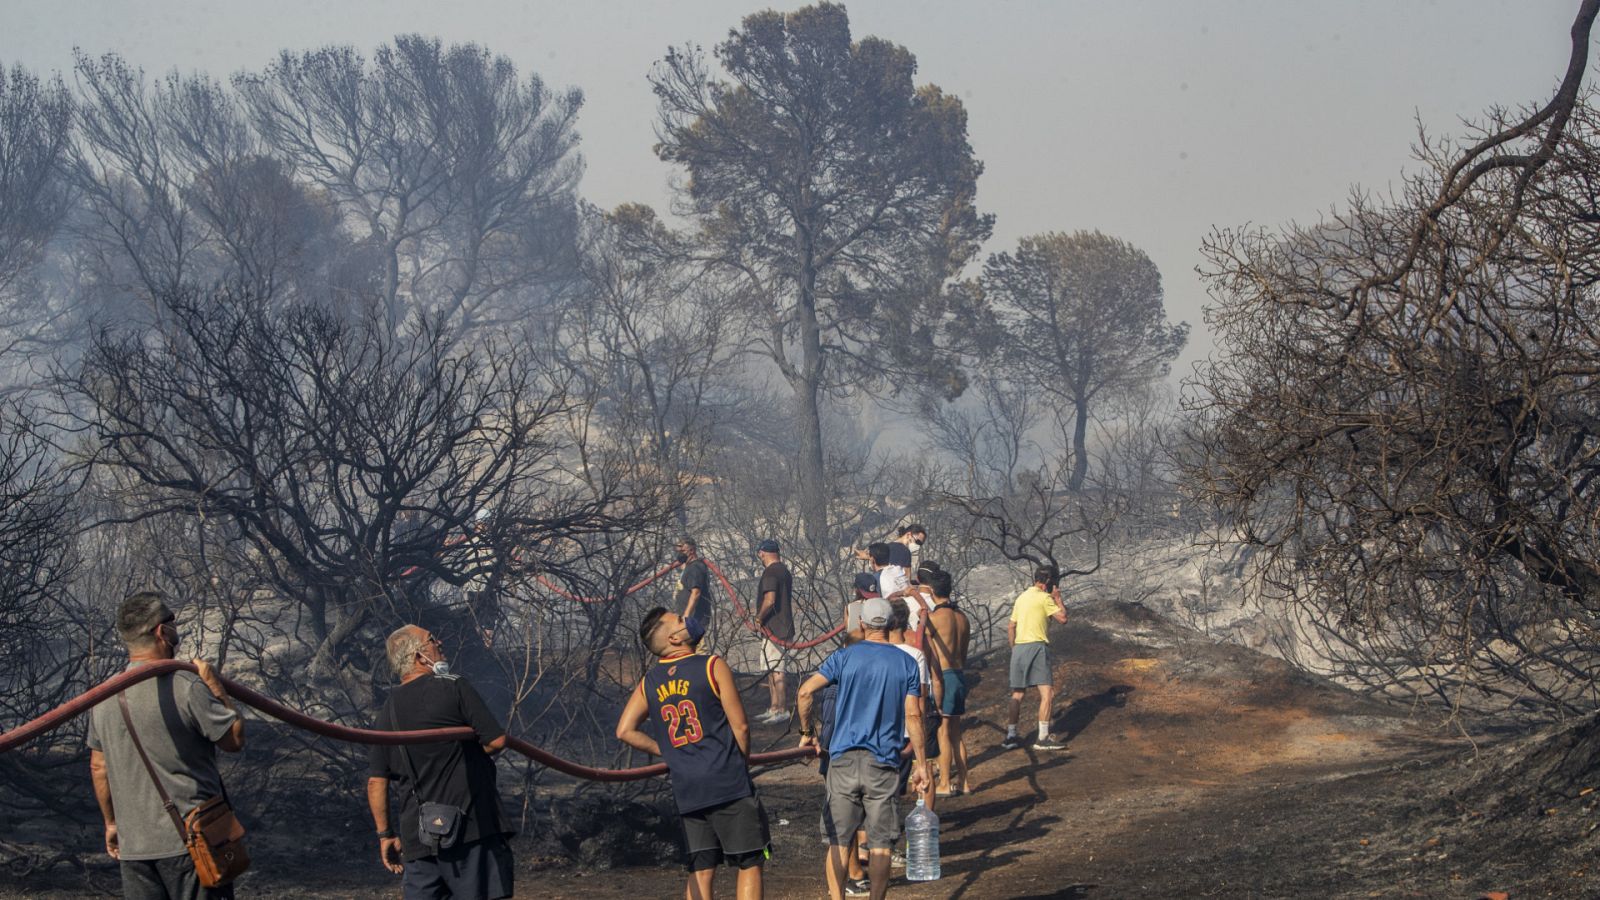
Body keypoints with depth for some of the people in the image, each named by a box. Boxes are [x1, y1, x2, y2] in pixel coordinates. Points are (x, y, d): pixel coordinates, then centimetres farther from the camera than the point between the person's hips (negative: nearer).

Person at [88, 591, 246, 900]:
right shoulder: (187, 687, -14)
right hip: (190, 839, -5)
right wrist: (215, 686, 4)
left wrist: (111, 822, 26)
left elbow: (98, 767, 15)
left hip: (132, 846, 6)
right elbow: (234, 739, -5)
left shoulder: (103, 697, 6)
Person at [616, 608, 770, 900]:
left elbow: (625, 730, 4)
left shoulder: (649, 683, 9)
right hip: (729, 786, -5)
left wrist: (667, 751, 14)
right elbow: (740, 725, -6)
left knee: (701, 872, 8)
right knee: (749, 863, 3)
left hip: (686, 791, 5)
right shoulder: (712, 667, -6)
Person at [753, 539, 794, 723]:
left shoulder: (770, 572, -15)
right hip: (784, 627, 10)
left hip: (773, 628, -10)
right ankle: (773, 709, 21)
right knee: (771, 671, 16)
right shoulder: (785, 571, 16)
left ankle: (783, 711, -6)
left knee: (776, 672, -7)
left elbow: (769, 600, -26)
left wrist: (759, 618, -11)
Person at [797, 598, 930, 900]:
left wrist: (807, 732, 4)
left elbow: (806, 691, -10)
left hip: (843, 758, 0)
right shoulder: (906, 663, 3)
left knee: (838, 841, 7)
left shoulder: (845, 656, 2)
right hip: (883, 762, 0)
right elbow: (913, 716, -2)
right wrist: (921, 763, 4)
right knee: (880, 845, 5)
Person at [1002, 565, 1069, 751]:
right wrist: (1057, 599, 5)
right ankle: (1043, 738, -13)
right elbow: (1063, 618, -8)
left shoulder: (1021, 597, 18)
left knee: (1017, 694, 13)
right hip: (1036, 646, -8)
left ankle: (1010, 736, 14)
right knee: (1045, 692, -8)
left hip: (1018, 647, 8)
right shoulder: (1044, 598, -6)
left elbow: (1010, 626, 20)